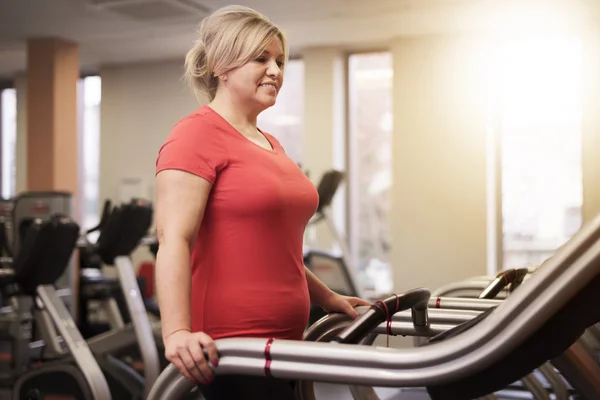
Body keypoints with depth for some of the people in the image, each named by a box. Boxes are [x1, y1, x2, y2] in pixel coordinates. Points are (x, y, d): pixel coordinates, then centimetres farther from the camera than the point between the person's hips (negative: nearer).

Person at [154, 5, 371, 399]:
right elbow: (174, 239, -21)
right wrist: (177, 332, -32)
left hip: (284, 340, 9)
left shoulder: (270, 144, 16)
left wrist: (326, 298, 25)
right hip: (227, 348, -8)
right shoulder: (197, 135, -10)